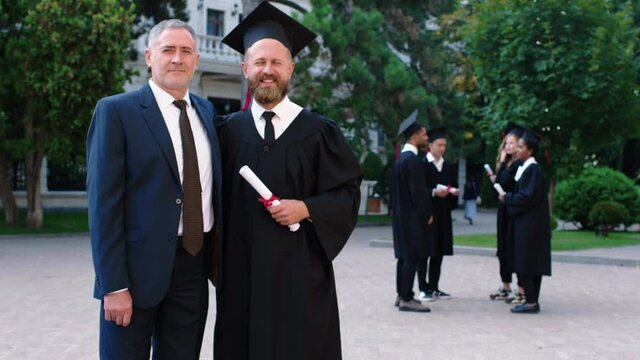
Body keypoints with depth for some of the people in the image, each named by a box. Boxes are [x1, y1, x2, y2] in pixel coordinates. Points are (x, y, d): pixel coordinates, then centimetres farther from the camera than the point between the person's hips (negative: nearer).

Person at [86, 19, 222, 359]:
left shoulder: (206, 111, 11)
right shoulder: (116, 111, -6)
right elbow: (103, 202, -11)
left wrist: (218, 259, 5)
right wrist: (113, 285, -16)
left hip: (195, 265, 5)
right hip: (139, 265, -5)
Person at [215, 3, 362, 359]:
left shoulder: (319, 132, 1)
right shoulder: (229, 131, 6)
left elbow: (348, 193, 2)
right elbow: (219, 198, 8)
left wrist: (307, 208, -14)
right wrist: (218, 259, 2)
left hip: (301, 272, -1)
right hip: (242, 272, 2)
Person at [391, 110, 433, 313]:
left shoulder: (401, 158, 12)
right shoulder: (412, 160, -18)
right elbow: (418, 190, -20)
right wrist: (427, 214, -11)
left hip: (401, 214, 10)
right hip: (413, 215, -10)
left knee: (405, 255, 14)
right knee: (412, 256, -6)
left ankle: (402, 295, 20)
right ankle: (406, 299, -3)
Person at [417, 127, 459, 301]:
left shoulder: (448, 166, 14)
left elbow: (453, 186, 17)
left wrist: (454, 191, -5)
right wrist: (434, 192, -22)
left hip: (443, 214, 6)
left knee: (439, 252, 9)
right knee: (425, 251, -2)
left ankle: (434, 288, 16)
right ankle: (424, 289, 4)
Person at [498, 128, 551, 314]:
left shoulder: (532, 169, -15)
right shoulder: (525, 167, 14)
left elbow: (528, 197, -20)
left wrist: (507, 198, -10)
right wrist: (508, 196, 4)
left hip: (530, 225, -10)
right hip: (526, 223, 10)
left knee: (525, 263, -7)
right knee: (532, 263, 10)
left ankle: (530, 301, -4)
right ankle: (533, 301, 15)